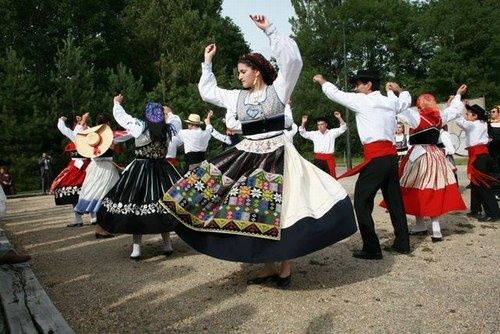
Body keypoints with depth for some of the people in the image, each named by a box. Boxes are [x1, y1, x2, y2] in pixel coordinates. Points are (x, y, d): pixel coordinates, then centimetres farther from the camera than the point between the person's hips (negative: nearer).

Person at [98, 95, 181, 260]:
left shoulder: (140, 127, -9)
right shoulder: (168, 130, -1)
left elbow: (120, 116, 4)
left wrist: (117, 102, 24)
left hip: (140, 171, -3)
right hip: (162, 171, 4)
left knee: (136, 206, 2)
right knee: (164, 205, 9)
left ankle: (136, 248, 2)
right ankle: (167, 245, 15)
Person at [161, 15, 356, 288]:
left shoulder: (278, 90, -1)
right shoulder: (237, 97, 12)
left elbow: (292, 59, -13)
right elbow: (207, 91, 22)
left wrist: (269, 30, -13)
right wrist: (207, 63, 21)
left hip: (276, 155, -5)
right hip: (246, 156, 5)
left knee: (279, 208, -5)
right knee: (250, 211, 4)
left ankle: (286, 265, 13)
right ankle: (268, 266, 17)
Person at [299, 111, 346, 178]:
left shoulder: (332, 132, 5)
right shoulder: (314, 134, 9)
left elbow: (343, 128, 1)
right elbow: (303, 133, 10)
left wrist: (339, 118, -13)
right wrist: (303, 123, -6)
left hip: (329, 159, -1)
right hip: (318, 159, 2)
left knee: (331, 176, -1)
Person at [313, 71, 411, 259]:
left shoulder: (362, 100, -1)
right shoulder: (390, 101, 17)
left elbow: (335, 94, 8)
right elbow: (406, 101, 37)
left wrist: (322, 81, 24)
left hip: (375, 157, -8)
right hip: (391, 155, 8)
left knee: (362, 201, -3)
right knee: (394, 200, 16)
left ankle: (371, 250, -3)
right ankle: (402, 243, 25)